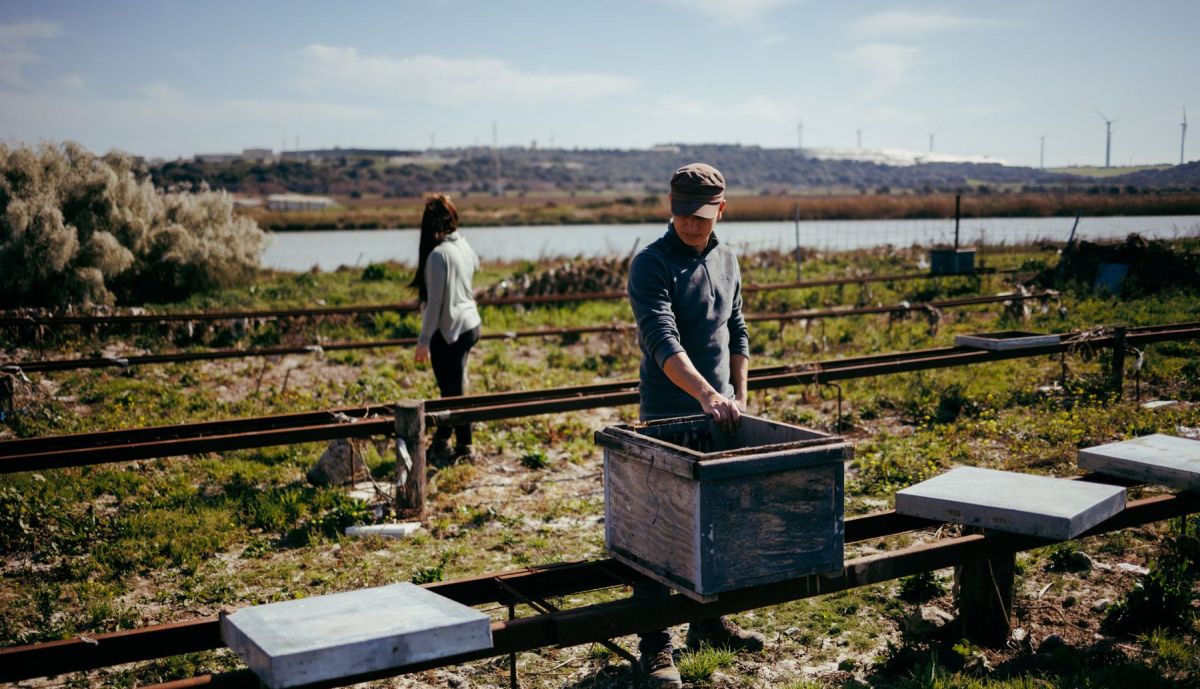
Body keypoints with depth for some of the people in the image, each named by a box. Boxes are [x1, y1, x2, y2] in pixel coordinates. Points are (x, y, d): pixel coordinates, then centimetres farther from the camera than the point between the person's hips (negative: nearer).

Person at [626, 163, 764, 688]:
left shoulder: (725, 260, 9)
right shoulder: (651, 264, -13)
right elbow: (663, 341, -25)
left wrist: (739, 397, 9)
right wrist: (706, 394, -36)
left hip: (719, 414, 7)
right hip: (667, 417, -7)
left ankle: (707, 622, 30)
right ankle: (654, 645, 5)